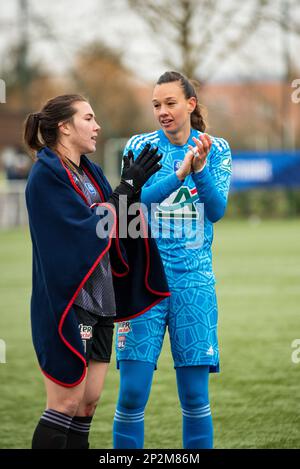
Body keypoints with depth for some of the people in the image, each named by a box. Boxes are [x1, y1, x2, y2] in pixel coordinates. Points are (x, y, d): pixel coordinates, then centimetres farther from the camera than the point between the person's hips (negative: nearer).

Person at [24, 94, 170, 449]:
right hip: (68, 300, -8)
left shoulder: (89, 171, 14)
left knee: (89, 401, 8)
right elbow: (88, 228, -18)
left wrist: (133, 186, -4)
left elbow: (114, 225, 9)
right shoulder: (47, 174, -11)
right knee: (66, 403, -7)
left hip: (101, 298, 8)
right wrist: (128, 186, -13)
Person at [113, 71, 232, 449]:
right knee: (132, 392, -6)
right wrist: (179, 175, -24)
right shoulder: (140, 146, 3)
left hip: (194, 280, 1)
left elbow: (217, 211, -4)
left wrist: (200, 169, -21)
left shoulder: (216, 149, 5)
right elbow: (133, 201, -10)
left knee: (195, 394, 2)